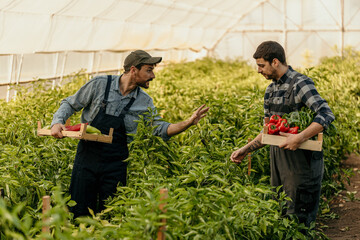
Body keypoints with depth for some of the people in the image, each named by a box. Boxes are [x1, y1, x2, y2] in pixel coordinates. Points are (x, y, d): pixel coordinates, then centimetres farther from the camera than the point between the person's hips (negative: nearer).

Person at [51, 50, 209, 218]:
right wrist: (57, 121, -12)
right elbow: (70, 104, 6)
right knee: (79, 213, 1)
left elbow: (160, 129, -1)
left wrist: (188, 123, -15)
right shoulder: (99, 85, -4)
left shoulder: (144, 102, 3)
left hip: (115, 163, 2)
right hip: (88, 156, -1)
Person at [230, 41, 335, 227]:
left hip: (302, 161, -8)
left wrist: (300, 137, -36)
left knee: (298, 218, -3)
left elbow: (327, 115, -27)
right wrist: (246, 149, 10)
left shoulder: (300, 83, -14)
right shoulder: (271, 88, 12)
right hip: (278, 160, 8)